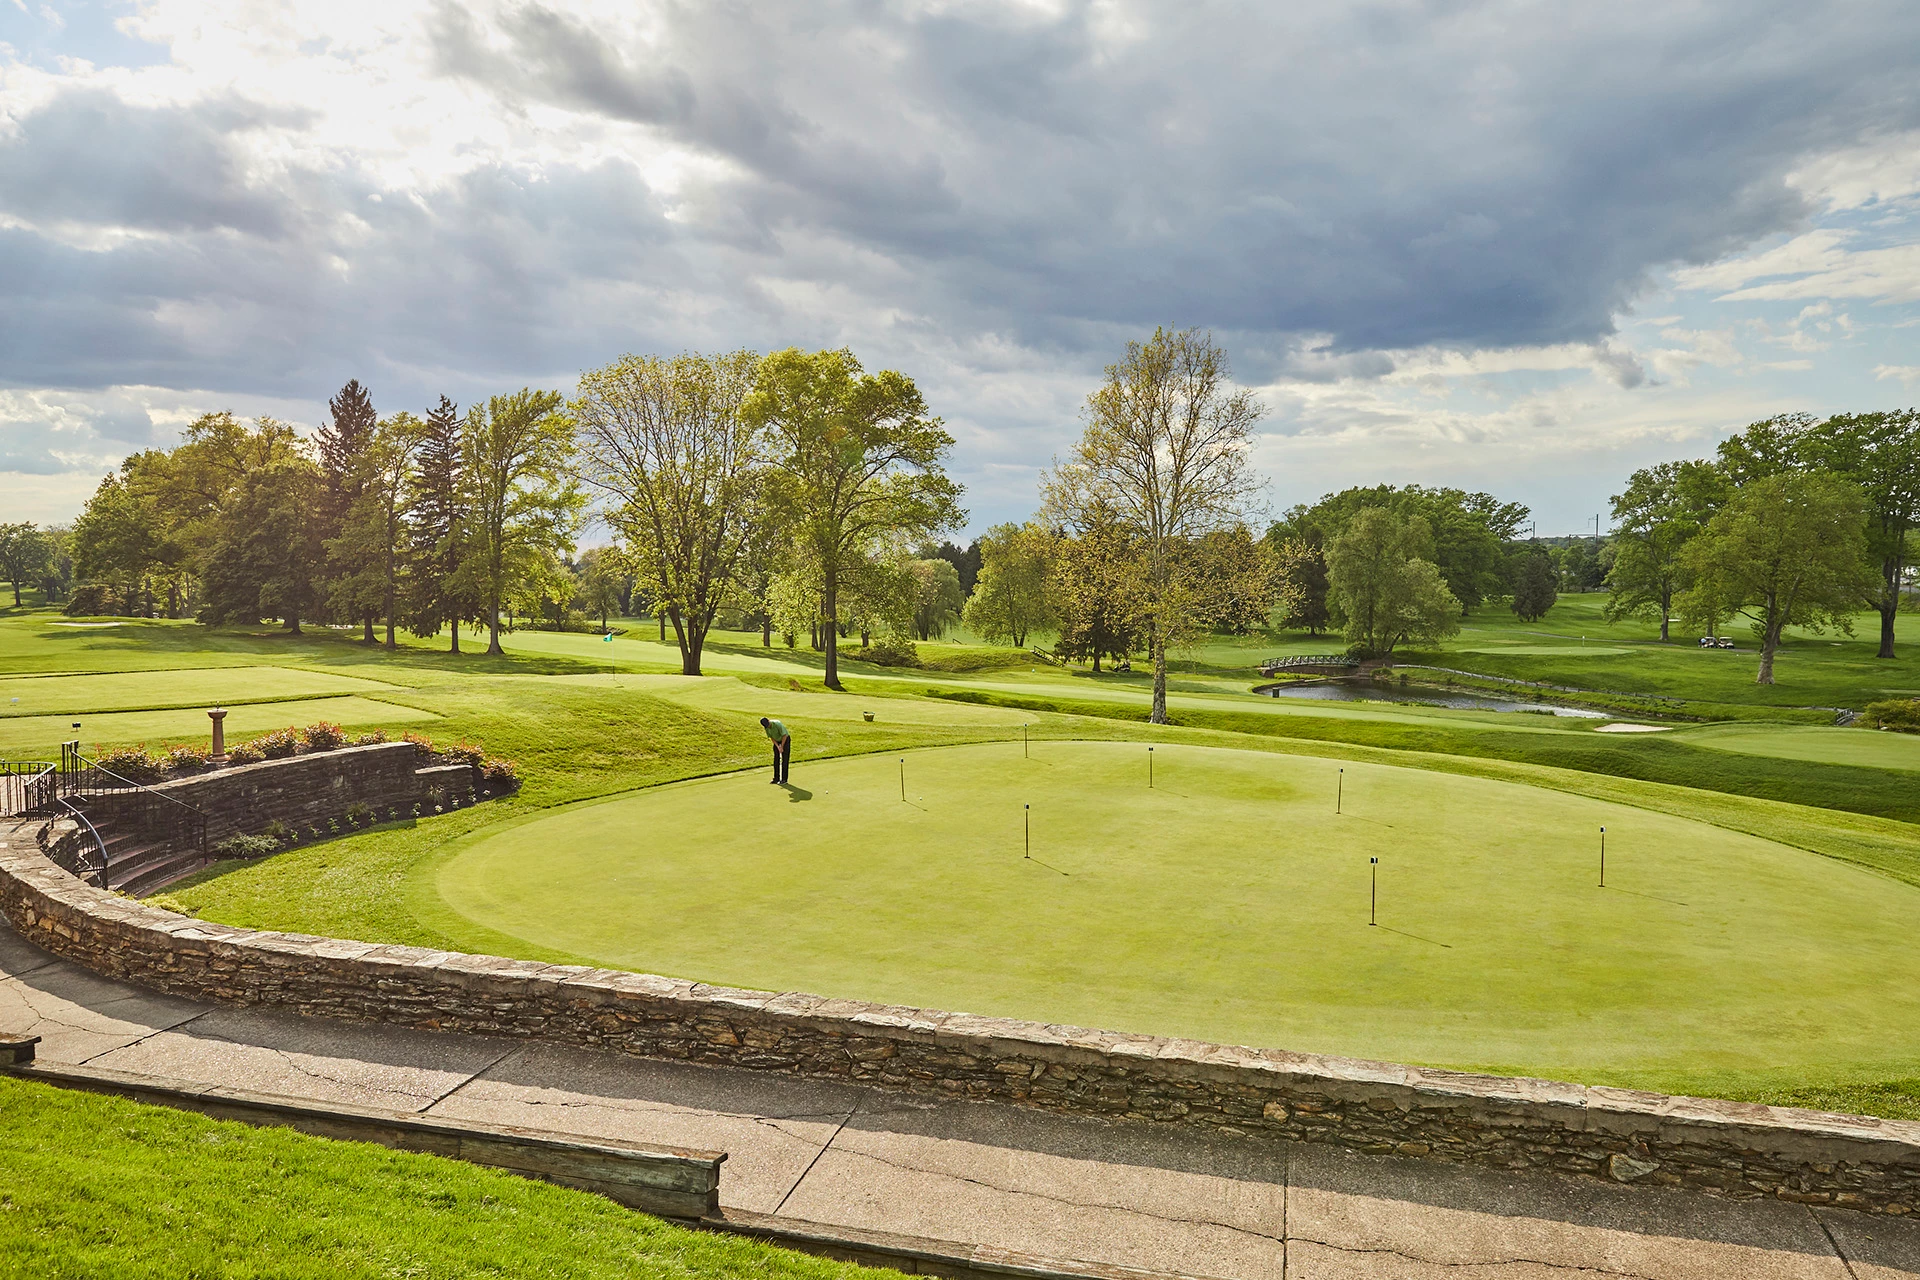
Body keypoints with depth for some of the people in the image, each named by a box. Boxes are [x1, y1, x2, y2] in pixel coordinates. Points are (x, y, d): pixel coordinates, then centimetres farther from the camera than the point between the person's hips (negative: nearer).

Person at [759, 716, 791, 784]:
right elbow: (771, 737, -3)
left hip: (785, 740, -6)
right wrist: (777, 746, -14)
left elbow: (784, 736, -26)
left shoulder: (777, 724, -32)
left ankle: (784, 779, -6)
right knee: (776, 760, 1)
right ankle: (776, 778, 6)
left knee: (784, 759, -8)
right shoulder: (766, 727, -12)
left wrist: (781, 747, -21)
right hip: (777, 741, 6)